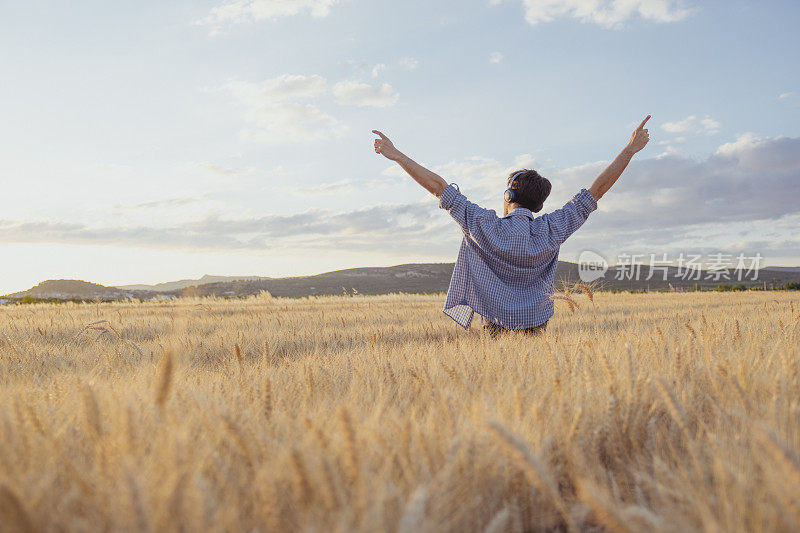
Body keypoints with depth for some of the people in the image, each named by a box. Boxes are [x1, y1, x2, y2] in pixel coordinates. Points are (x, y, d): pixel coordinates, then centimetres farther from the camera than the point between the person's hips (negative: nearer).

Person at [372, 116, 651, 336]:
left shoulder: (484, 226, -11)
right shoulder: (550, 229, -7)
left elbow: (438, 186, -7)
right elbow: (595, 191, 0)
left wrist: (396, 155, -2)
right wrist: (629, 150, 7)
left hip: (496, 327, -1)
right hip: (536, 327, 1)